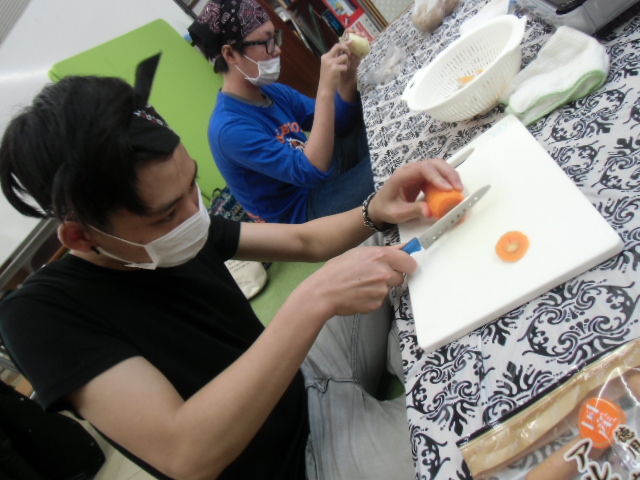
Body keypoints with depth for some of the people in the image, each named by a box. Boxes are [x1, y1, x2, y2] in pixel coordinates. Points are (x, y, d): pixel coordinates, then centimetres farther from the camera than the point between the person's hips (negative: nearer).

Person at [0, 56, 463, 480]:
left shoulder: (185, 229, -6)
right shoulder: (40, 316, -23)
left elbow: (303, 240, 2)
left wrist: (374, 213, -17)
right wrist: (314, 300, -38)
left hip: (299, 382, 7)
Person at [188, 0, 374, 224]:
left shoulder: (272, 91, -1)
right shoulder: (230, 128, -25)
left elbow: (337, 127, 2)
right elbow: (312, 172, -32)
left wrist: (347, 80, -16)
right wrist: (325, 90, -35)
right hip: (305, 213, -8)